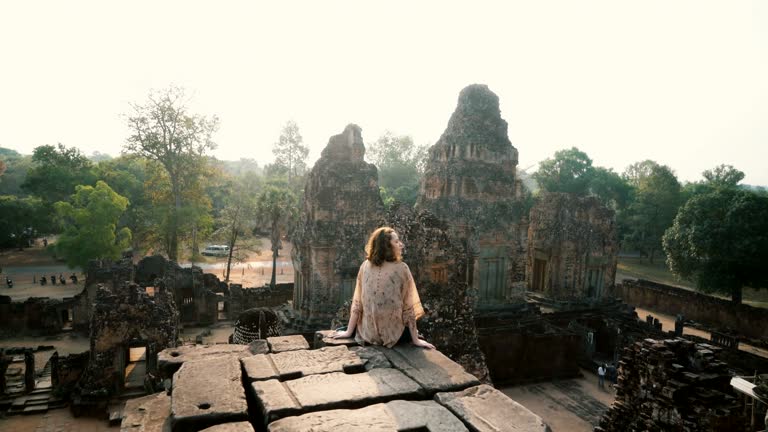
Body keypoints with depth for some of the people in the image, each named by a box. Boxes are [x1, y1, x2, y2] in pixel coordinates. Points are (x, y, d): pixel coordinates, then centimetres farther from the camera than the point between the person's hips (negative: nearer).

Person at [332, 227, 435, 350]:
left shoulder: (365, 266, -2)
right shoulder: (401, 268, -12)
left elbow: (357, 303, 0)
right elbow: (408, 307, -11)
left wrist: (349, 332, 8)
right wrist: (416, 340, -6)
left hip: (368, 334, 3)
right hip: (393, 335, -3)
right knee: (413, 331, 32)